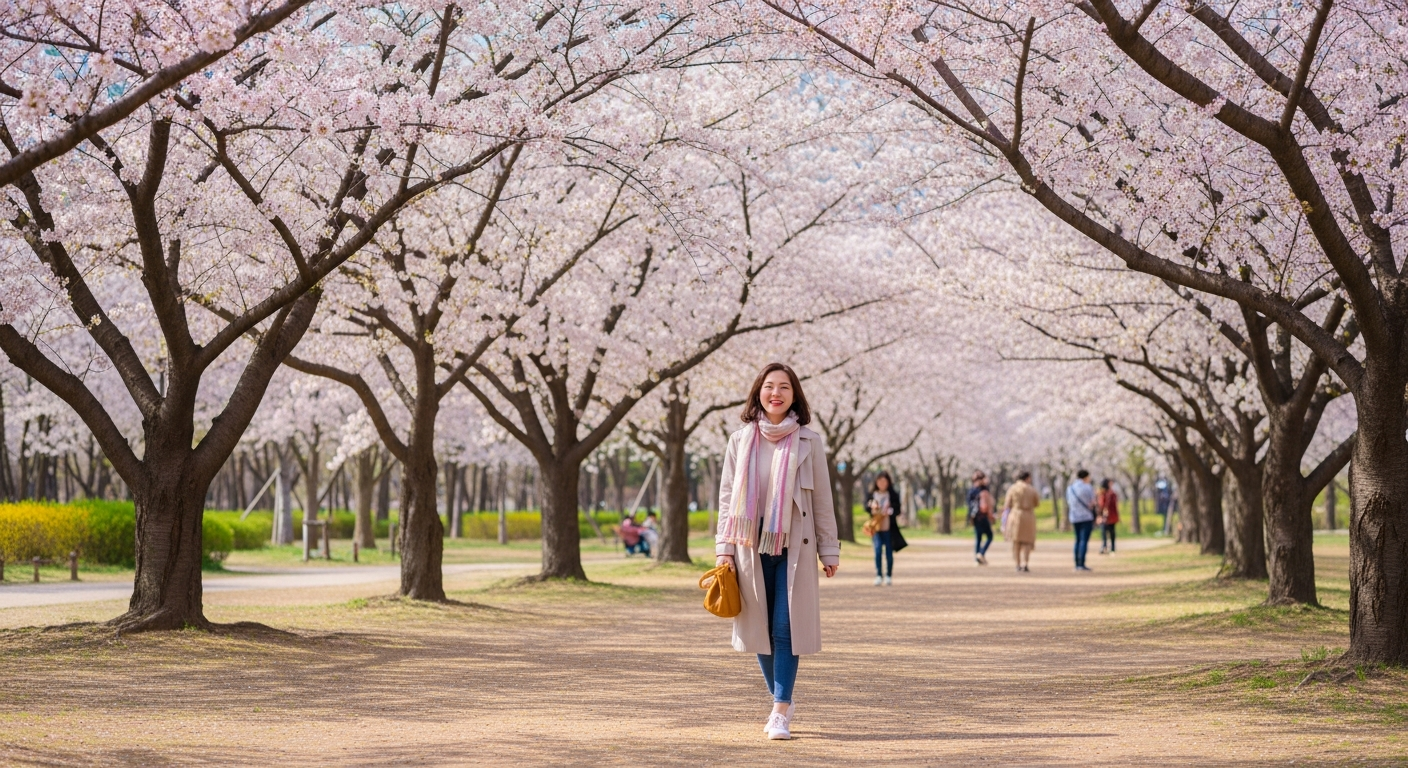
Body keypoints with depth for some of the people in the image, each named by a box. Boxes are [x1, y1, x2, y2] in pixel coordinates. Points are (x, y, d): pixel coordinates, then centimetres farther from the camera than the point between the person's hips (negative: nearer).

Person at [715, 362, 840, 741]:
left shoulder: (808, 442, 1)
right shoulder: (740, 441, 5)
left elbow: (822, 500, 3)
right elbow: (727, 497, 7)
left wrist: (829, 551, 2)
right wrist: (724, 549, 0)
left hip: (794, 547, -2)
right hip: (751, 547, 2)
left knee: (786, 628, -7)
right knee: (761, 629, 6)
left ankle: (780, 710, -5)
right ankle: (782, 700, 22)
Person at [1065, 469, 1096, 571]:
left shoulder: (1070, 488, 7)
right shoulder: (1088, 488, -9)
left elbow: (1069, 503, 10)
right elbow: (1092, 503, -7)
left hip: (1074, 517, 6)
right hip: (1086, 517, -6)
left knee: (1078, 540, 14)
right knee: (1084, 540, -7)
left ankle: (1077, 564, 11)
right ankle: (1081, 564, -14)